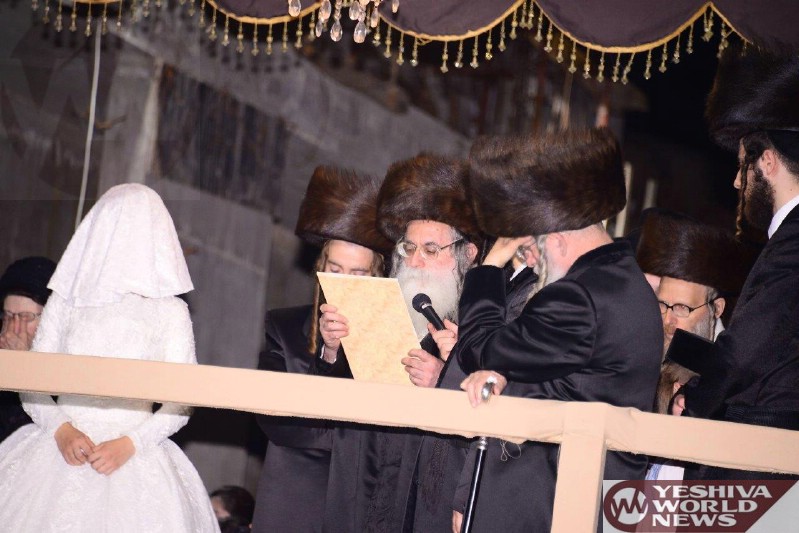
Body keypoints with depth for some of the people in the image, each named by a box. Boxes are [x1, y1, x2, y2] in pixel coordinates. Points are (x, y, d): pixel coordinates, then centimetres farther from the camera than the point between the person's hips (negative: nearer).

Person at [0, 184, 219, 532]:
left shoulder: (171, 311, 3)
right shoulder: (65, 300, 7)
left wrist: (130, 444, -12)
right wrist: (60, 429, -10)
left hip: (134, 460, -1)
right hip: (60, 451, 1)